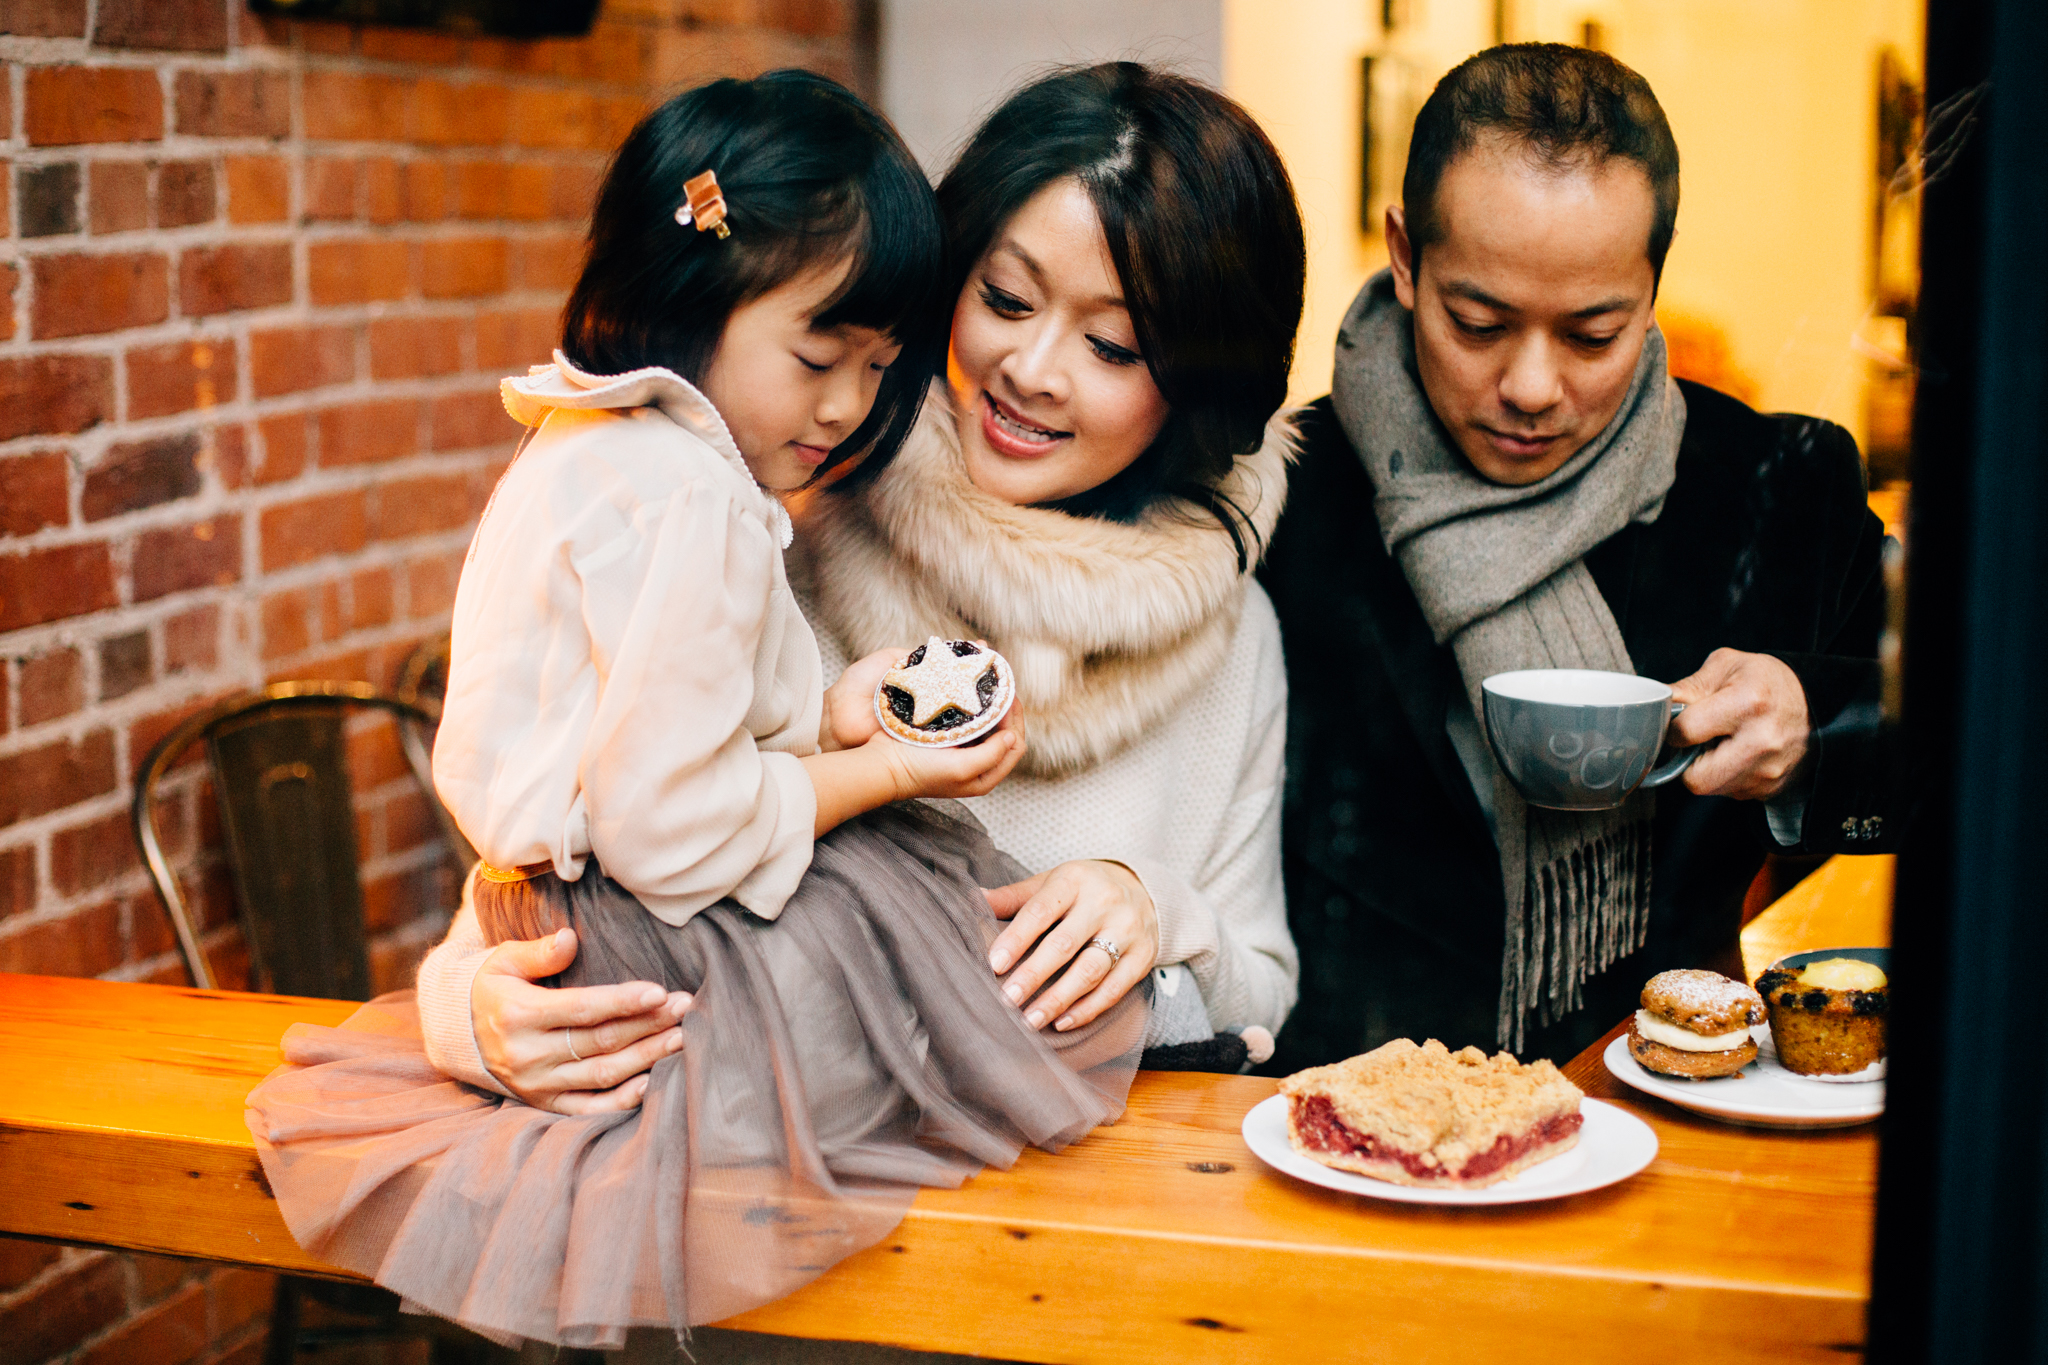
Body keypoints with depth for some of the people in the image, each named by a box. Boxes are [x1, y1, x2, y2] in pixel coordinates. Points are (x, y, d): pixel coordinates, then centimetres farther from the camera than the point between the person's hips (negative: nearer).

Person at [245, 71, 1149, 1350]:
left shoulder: (593, 449, 11)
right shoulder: (687, 502, -23)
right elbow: (667, 828, -24)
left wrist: (823, 719, 3)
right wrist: (882, 774, -13)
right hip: (643, 975, -10)